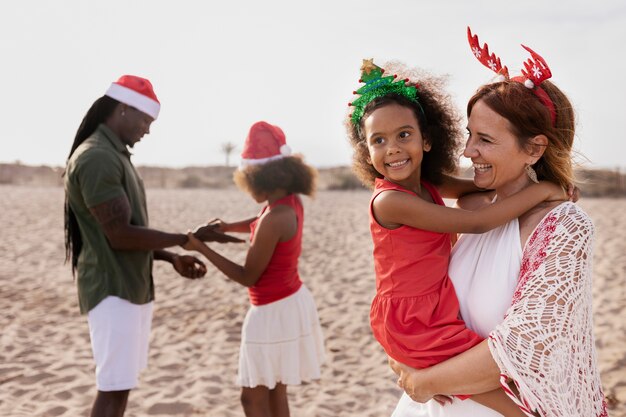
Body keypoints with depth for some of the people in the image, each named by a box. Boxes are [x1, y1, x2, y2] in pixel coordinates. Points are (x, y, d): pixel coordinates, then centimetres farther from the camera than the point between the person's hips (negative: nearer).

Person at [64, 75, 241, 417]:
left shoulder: (115, 155, 15)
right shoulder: (96, 158, -17)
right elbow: (120, 235, -22)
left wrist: (172, 259, 8)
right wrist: (190, 238, -16)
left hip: (132, 287, 10)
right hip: (113, 289, -10)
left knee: (121, 384, 14)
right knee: (114, 387, -6)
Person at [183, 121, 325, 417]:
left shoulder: (275, 218, -26)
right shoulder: (290, 201, 1)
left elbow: (248, 277, -19)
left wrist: (201, 248, -16)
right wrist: (229, 227, 8)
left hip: (273, 312, -9)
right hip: (290, 302, 9)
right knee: (275, 391, 18)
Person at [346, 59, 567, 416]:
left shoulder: (428, 185, 2)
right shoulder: (390, 200, -23)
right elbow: (476, 223, -23)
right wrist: (540, 190, -17)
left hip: (438, 310, 8)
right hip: (411, 322, -8)